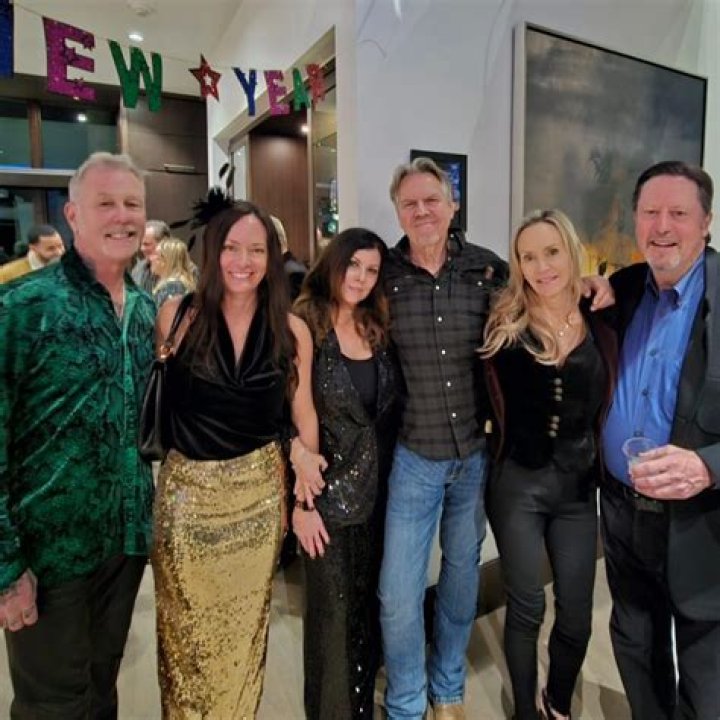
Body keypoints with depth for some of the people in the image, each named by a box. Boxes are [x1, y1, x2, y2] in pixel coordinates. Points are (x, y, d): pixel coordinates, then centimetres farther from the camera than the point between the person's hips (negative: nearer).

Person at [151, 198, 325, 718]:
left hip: (259, 492, 1)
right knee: (186, 630, 16)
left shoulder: (292, 330, -5)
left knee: (245, 628, 20)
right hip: (186, 490, -1)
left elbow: (303, 411, 4)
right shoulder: (176, 315, -9)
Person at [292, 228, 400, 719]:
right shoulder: (303, 328, -10)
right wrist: (298, 499, -14)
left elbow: (390, 414, 9)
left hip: (379, 490, 5)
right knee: (333, 611, 9)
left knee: (370, 604, 19)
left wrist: (389, 480, 5)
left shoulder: (378, 329, 6)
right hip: (329, 491, -5)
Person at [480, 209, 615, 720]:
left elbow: (605, 404, 6)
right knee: (527, 608, 11)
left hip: (578, 484, 3)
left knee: (577, 615, 14)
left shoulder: (599, 322, -2)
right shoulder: (504, 326, -9)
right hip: (517, 483, -3)